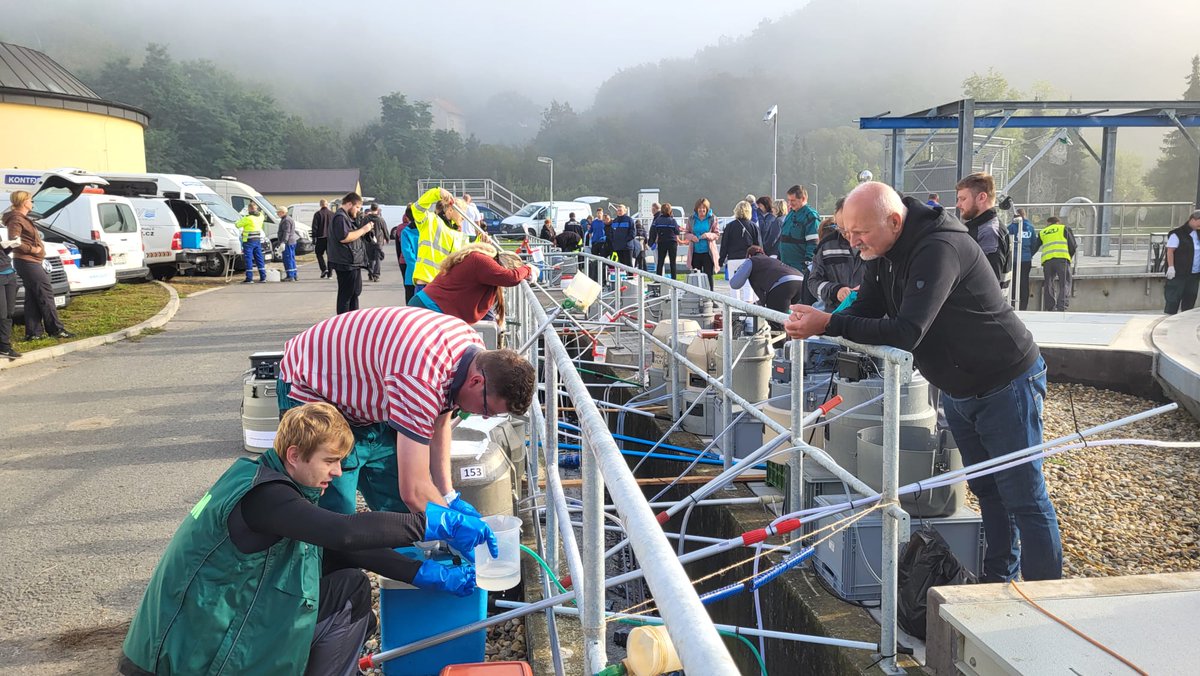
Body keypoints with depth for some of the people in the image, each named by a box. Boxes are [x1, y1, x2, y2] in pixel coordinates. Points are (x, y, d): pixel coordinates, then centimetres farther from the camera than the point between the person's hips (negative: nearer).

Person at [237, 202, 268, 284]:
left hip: (249, 241, -6)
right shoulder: (260, 216, 5)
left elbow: (238, 225, -6)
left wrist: (239, 220, 14)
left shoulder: (248, 218, -15)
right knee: (259, 259, 11)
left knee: (249, 259, -3)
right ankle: (263, 277, 11)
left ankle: (249, 278, -4)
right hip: (258, 240, 6)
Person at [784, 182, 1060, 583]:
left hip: (1007, 386, -9)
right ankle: (999, 580, 33)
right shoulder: (885, 251, -2)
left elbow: (907, 332, -37)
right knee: (986, 489, 19)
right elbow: (865, 311, -1)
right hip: (958, 391, 9)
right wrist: (818, 320, -21)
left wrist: (830, 324, -38)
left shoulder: (939, 249, -30)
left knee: (1023, 497, -1)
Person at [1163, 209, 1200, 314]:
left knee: (1190, 298, 12)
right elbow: (1170, 251, -14)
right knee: (1174, 299, -5)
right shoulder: (1177, 234, -10)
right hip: (1179, 274, -8)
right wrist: (1171, 267, -20)